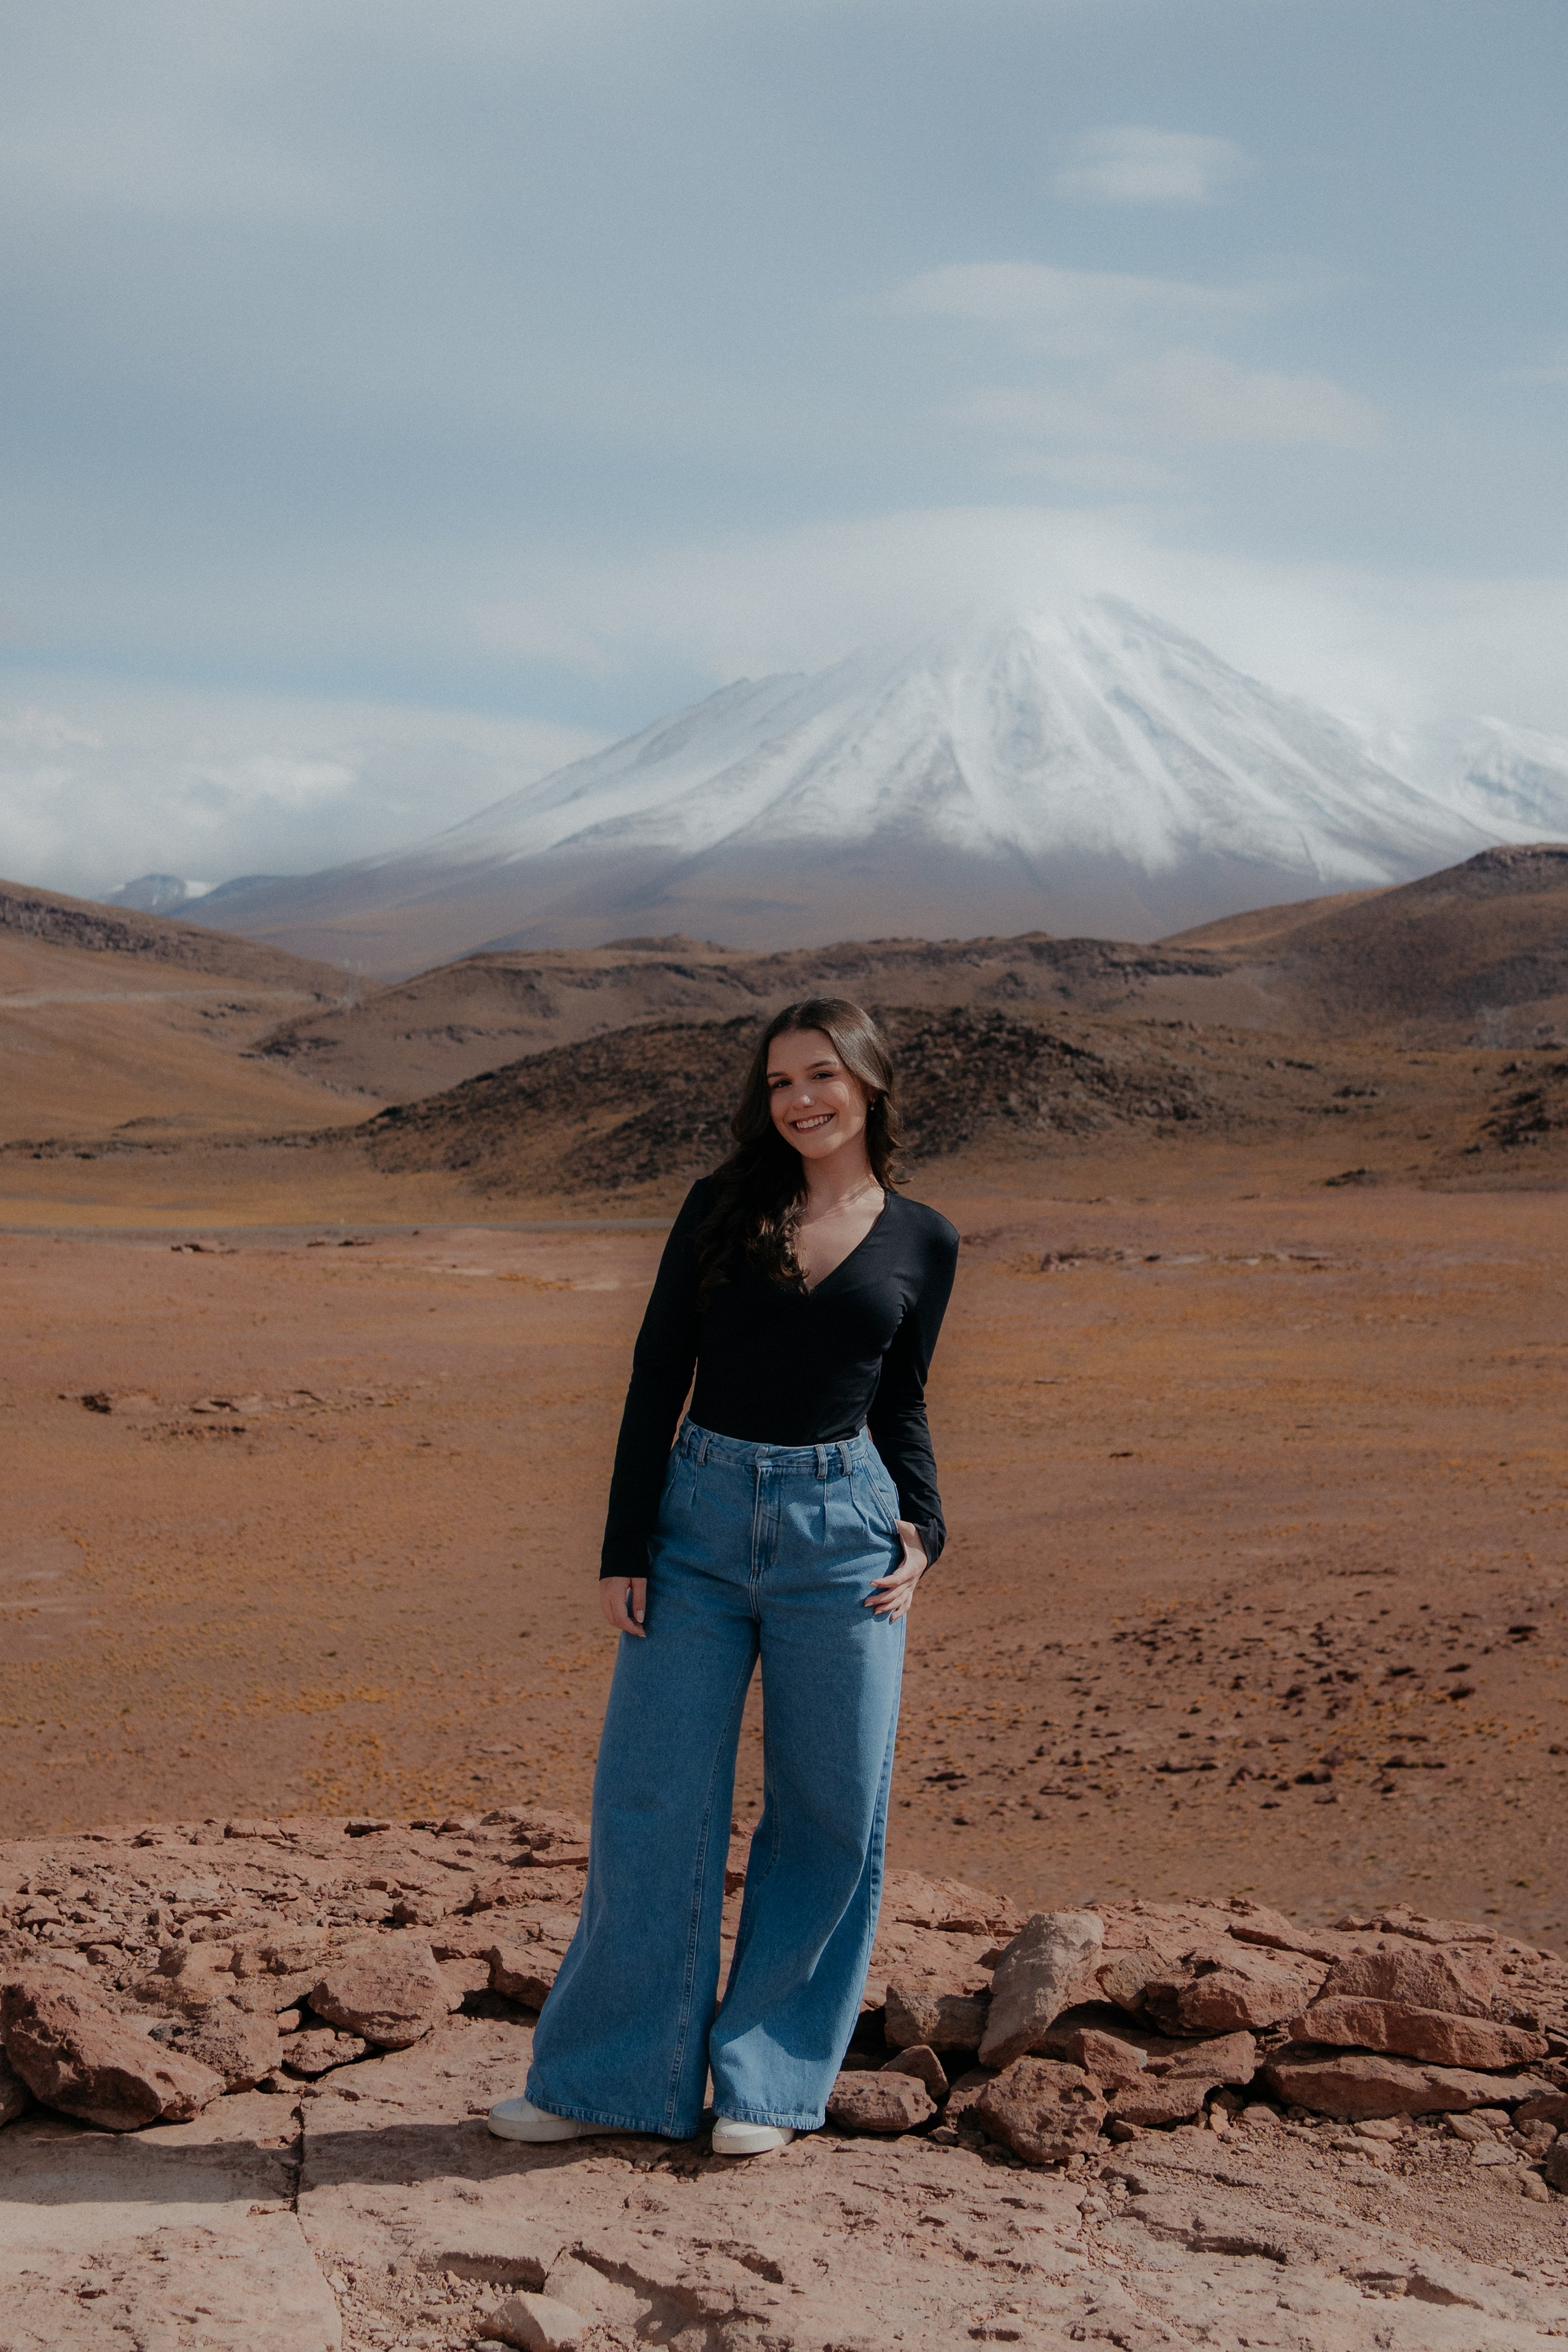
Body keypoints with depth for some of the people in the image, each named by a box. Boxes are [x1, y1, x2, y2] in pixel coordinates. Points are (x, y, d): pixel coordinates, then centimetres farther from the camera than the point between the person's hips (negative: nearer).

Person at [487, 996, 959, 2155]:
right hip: (699, 1521, 0)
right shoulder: (722, 1206, 2)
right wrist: (626, 1547, -4)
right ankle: (615, 2073, 15)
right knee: (652, 1799, 2)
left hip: (840, 1535, 0)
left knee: (831, 1816, 3)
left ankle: (764, 2080, 19)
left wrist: (923, 1527, -1)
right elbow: (658, 1378, 2)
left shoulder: (922, 1241, 6)